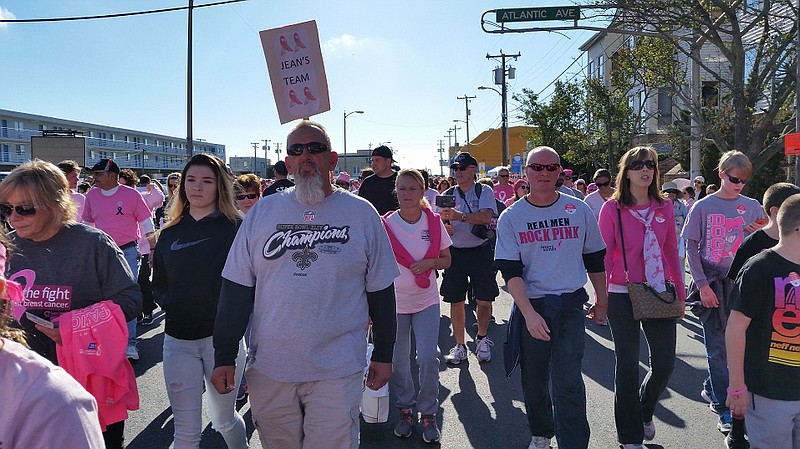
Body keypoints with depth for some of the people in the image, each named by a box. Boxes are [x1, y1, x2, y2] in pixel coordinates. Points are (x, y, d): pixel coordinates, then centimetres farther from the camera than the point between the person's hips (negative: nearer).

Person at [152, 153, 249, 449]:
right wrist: (170, 306, -2)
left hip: (222, 336, -3)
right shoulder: (169, 234, 8)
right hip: (178, 339, 3)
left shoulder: (235, 228, -5)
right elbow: (158, 283, 15)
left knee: (224, 419, 15)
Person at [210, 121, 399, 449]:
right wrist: (224, 356, 2)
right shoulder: (262, 213, 3)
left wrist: (383, 355, 5)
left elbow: (380, 290, 4)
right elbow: (236, 288, 4)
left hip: (337, 371, -2)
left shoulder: (361, 213, -1)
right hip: (269, 369, 2)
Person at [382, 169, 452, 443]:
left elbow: (447, 260, 5)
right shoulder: (386, 224, -8)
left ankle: (428, 413, 18)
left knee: (428, 358, -3)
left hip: (426, 300, 1)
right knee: (398, 361, 9)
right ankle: (405, 409, 31)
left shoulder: (434, 222, -3)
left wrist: (430, 262, -16)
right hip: (395, 302, 0)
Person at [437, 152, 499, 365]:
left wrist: (460, 216, -31)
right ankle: (459, 346, 18)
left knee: (485, 300, 2)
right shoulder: (448, 195, 7)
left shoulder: (484, 191, -2)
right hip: (455, 252, 3)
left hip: (480, 250, -2)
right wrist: (443, 227, -20)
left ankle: (482, 339, 27)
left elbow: (486, 217, -19)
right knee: (456, 301, 5)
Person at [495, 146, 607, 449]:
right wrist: (529, 314, -17)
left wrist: (601, 301, 17)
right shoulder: (511, 217, -1)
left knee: (568, 382, -8)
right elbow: (511, 272, -7)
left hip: (570, 305, 0)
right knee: (533, 380, 13)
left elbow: (595, 259, 14)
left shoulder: (579, 211, 3)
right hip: (530, 306, 1)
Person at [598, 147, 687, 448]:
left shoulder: (664, 207, 5)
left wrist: (680, 293, 9)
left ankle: (644, 411, 40)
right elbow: (603, 255, -8)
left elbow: (671, 251, 9)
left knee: (665, 363, 8)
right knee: (627, 364, 5)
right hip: (622, 296, -4)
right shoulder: (612, 208, -7)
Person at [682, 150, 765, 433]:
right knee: (717, 346, 1)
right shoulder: (703, 207, -2)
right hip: (711, 284, -3)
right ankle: (724, 407, 7)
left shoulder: (753, 207, 5)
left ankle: (711, 388, 32)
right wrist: (702, 285, -10)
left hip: (741, 283, 3)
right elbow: (691, 248, -2)